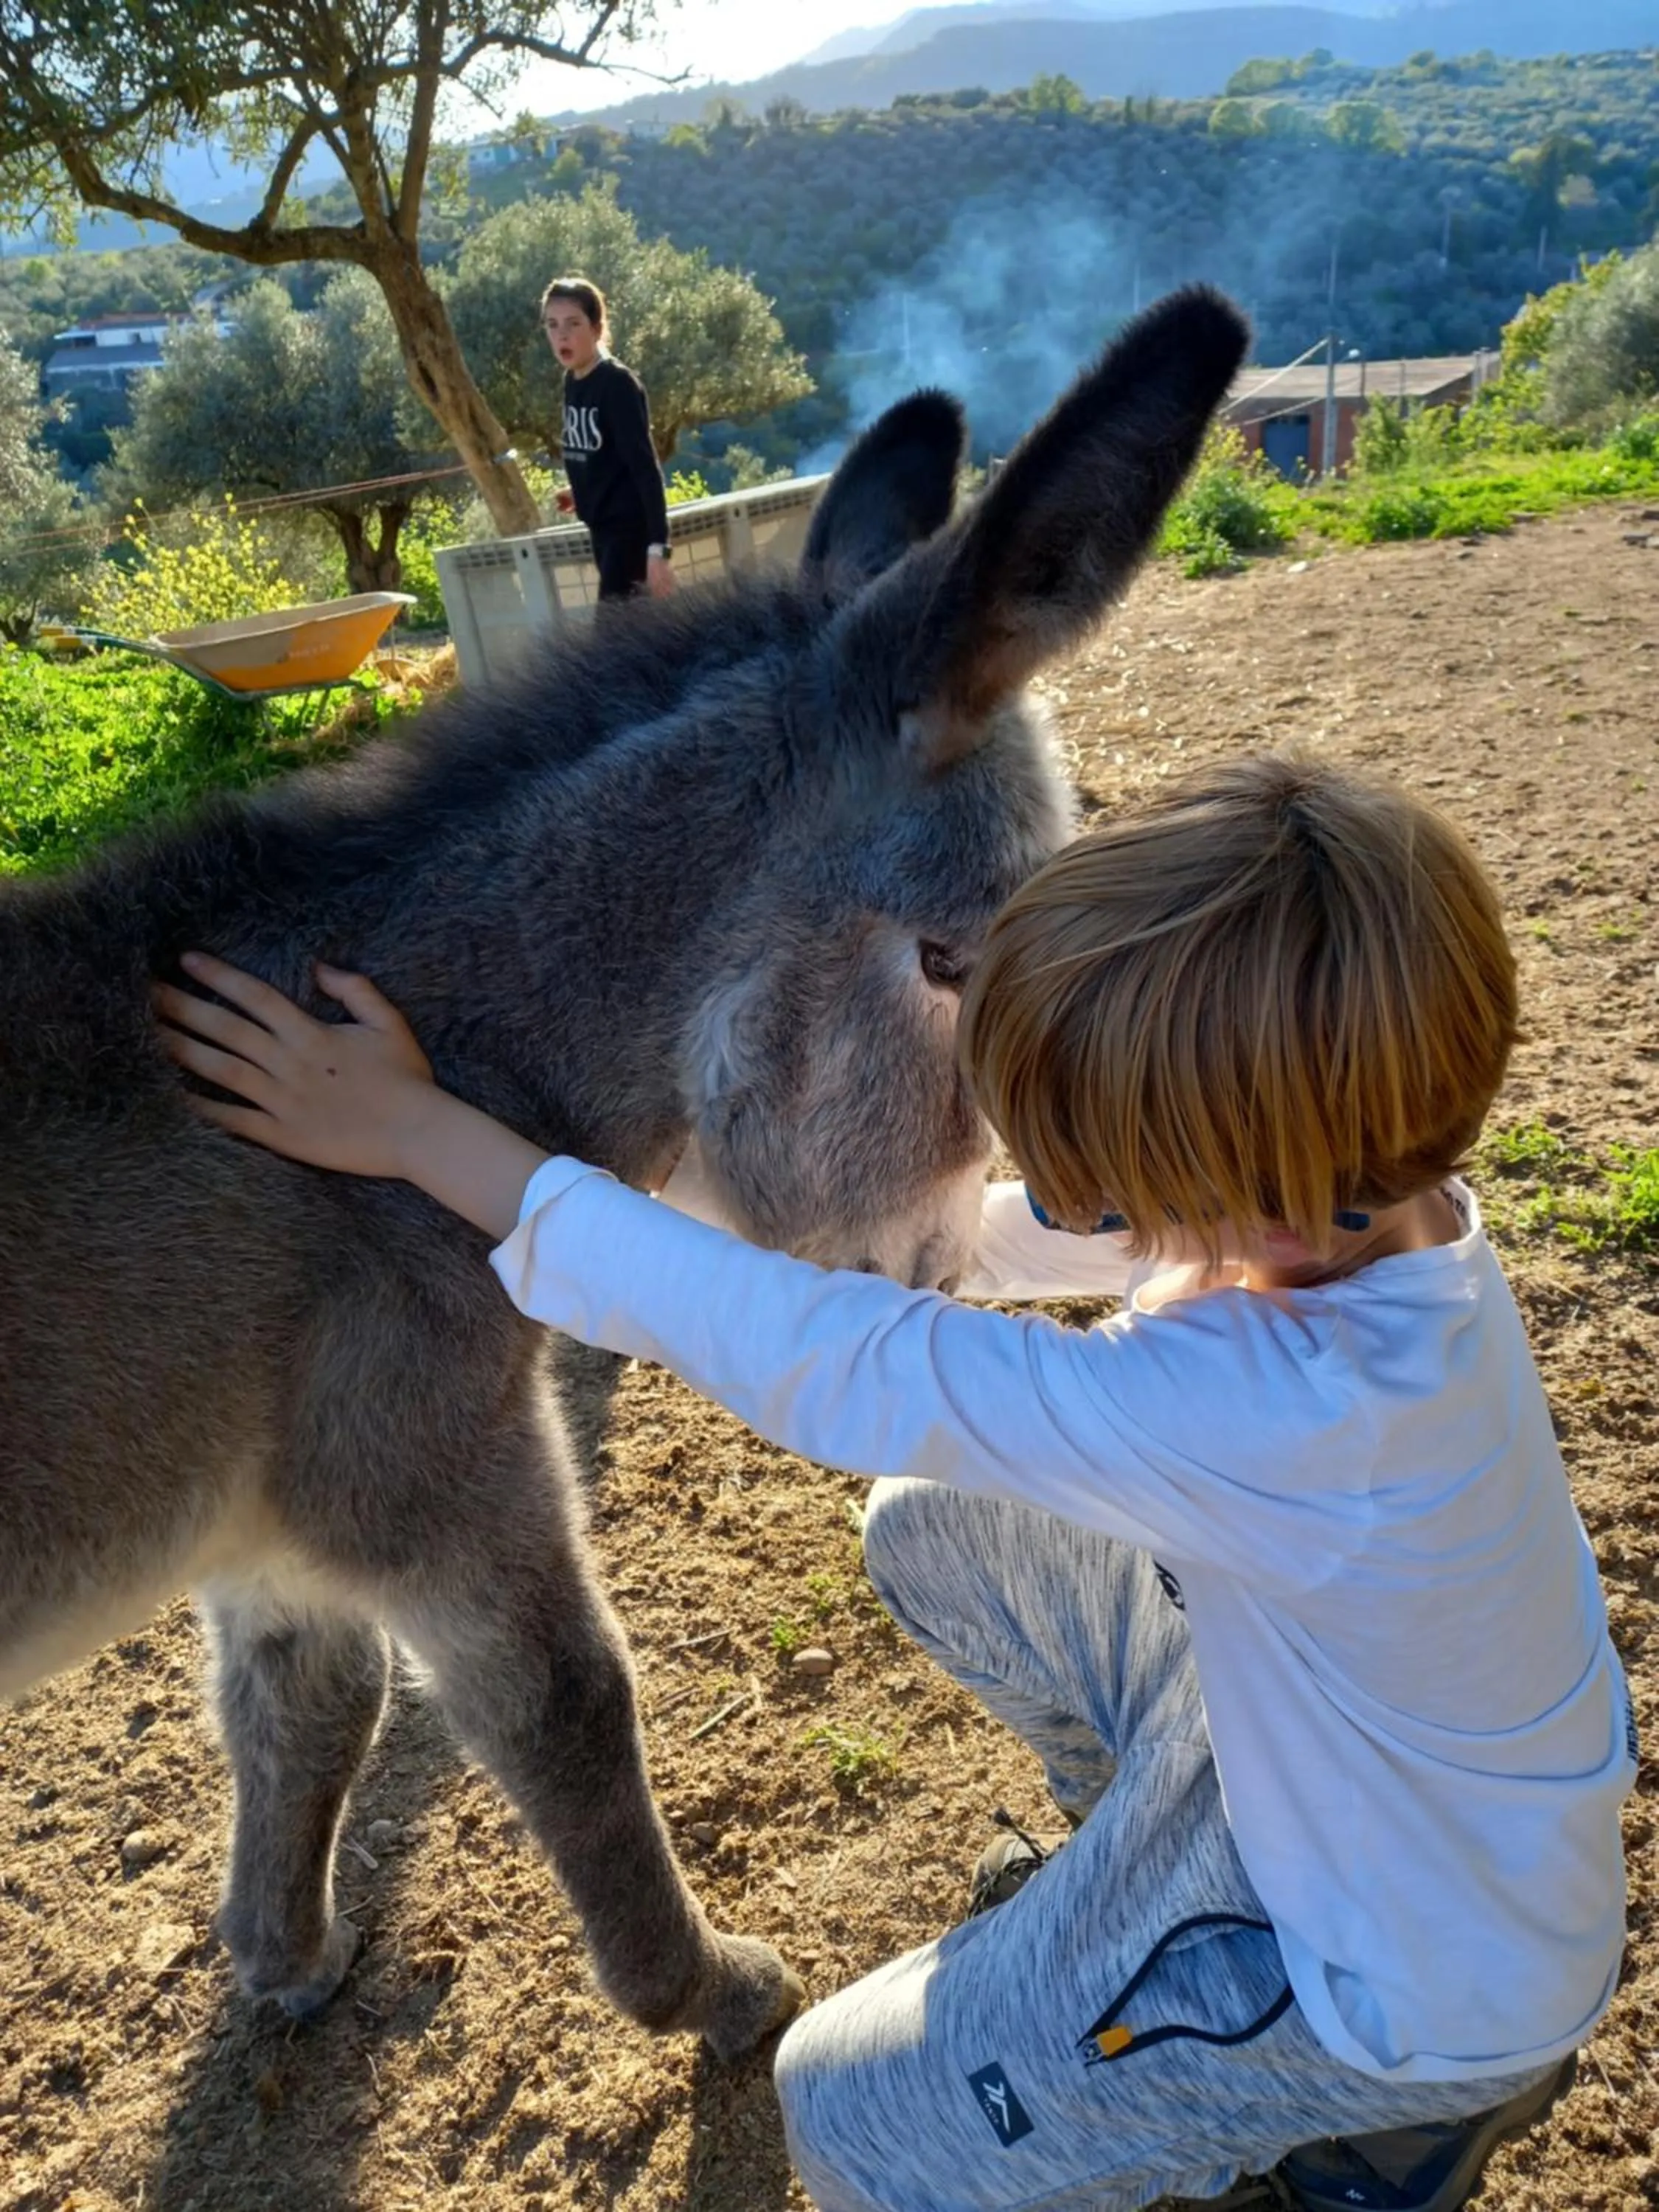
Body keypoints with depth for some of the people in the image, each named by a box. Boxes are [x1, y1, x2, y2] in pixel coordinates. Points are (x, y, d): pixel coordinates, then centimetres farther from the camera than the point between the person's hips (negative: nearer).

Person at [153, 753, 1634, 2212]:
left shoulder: (1289, 1416, -43)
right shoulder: (1349, 1180, -20)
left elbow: (819, 1362, -40)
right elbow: (987, 1226, -5)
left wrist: (420, 1133, -34)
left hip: (1425, 1973, -7)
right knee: (931, 1531, 5)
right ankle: (1147, 1871, 24)